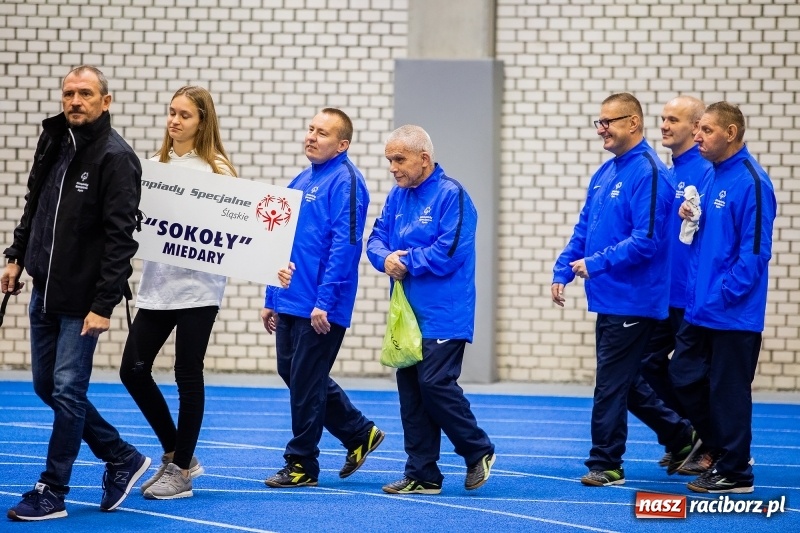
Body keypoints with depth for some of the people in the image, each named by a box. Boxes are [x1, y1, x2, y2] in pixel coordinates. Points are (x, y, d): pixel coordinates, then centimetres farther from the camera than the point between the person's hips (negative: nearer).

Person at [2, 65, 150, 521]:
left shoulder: (116, 157, -14)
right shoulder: (54, 142, 9)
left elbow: (120, 238, -18)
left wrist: (104, 304, -22)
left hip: (82, 299, -8)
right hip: (44, 291, 8)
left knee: (67, 391, -5)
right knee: (47, 386, 13)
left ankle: (52, 493, 5)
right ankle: (123, 459, 26)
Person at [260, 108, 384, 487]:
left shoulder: (345, 182, -12)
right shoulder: (300, 182, 15)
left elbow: (345, 245, -19)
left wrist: (324, 302, -22)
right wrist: (271, 299, 17)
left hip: (320, 308, -9)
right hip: (290, 301, 9)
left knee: (306, 382, -2)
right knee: (293, 374, 14)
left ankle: (301, 465, 10)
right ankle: (360, 434, 27)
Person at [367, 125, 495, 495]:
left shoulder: (451, 195, -12)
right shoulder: (397, 196, 12)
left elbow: (449, 251, -21)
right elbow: (377, 239, 10)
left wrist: (407, 261, -12)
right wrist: (386, 259, -12)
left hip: (443, 315, -8)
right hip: (407, 313, 8)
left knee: (435, 384, -13)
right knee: (410, 390, 7)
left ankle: (479, 451, 8)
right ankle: (421, 475, 12)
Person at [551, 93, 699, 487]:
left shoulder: (648, 174, -16)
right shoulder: (604, 173, 12)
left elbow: (646, 240, -22)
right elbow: (583, 229, 17)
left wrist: (596, 264, -19)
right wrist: (562, 271, 5)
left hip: (631, 302, -9)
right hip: (609, 299, 9)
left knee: (611, 384, -3)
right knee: (625, 381, 16)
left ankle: (606, 465, 5)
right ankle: (680, 436, 30)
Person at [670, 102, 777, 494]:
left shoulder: (750, 182, -16)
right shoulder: (712, 177, 12)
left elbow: (755, 250, -19)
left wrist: (722, 296, -18)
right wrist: (691, 220, 0)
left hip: (733, 313, -9)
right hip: (700, 308, 9)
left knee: (728, 390, -1)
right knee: (685, 378, 13)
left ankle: (735, 472, 11)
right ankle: (724, 451, 27)